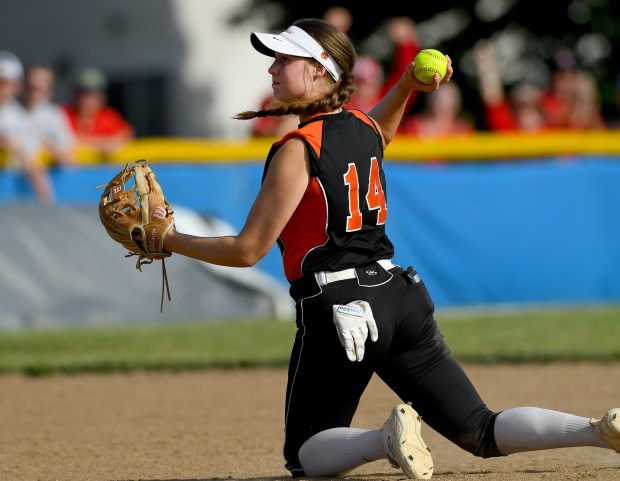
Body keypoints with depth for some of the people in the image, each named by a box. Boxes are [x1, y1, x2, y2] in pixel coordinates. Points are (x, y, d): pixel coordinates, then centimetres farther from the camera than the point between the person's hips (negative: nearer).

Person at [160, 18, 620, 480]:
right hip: (401, 297, 7)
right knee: (483, 432, 4)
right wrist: (407, 85, 27)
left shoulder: (298, 149, -10)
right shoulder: (364, 126, 11)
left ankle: (385, 439, -23)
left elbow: (248, 250, -9)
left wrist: (172, 241, 1)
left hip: (338, 309, -7)